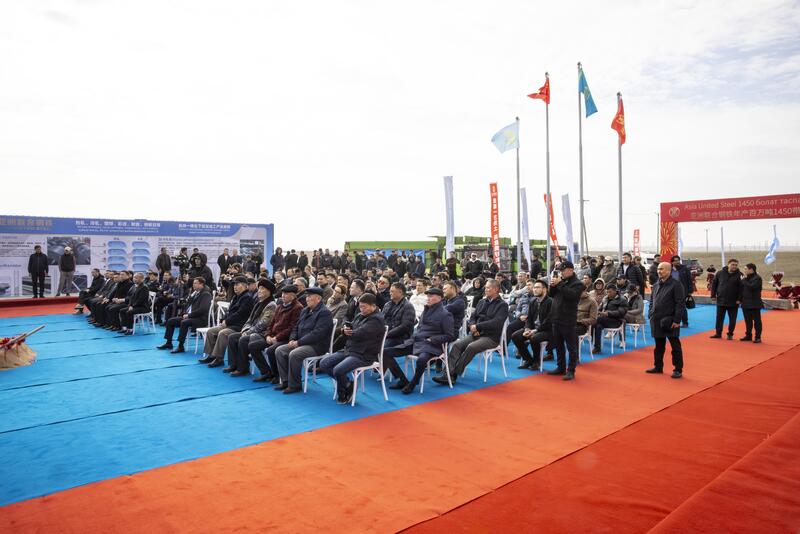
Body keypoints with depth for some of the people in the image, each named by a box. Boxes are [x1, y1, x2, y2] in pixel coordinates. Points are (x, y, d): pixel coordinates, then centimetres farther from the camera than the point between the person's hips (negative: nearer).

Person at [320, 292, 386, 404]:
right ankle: (348, 384, 10)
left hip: (363, 355, -9)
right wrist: (346, 331, -13)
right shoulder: (360, 316, 14)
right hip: (349, 349, 9)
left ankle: (342, 394, 5)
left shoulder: (377, 320, -14)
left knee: (338, 370, -27)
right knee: (323, 364, 1)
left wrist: (348, 332, 0)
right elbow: (351, 330, 13)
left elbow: (359, 334, -22)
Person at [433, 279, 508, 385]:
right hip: (476, 333, 6)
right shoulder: (482, 302, 18)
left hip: (491, 337, -6)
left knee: (471, 347, -31)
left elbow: (496, 322, -16)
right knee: (457, 345, -18)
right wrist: (472, 326, -8)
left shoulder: (502, 305, -3)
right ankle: (448, 373, -27)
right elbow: (473, 317, 16)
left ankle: (454, 374, -24)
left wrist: (477, 326, -16)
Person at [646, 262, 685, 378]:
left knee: (675, 346, 2)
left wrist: (677, 320, -17)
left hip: (670, 321, -7)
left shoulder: (676, 284, -9)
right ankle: (658, 366, 26)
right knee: (659, 345, 15)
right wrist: (650, 315, 12)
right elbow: (651, 301, 20)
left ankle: (678, 370, 9)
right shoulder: (656, 284, 12)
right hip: (657, 321, 7)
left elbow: (681, 303, -13)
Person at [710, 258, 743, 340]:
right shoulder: (720, 273, 0)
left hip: (733, 302, -2)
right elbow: (714, 284, 6)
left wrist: (739, 299, -13)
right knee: (719, 318, 9)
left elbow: (741, 288, -8)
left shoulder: (739, 275, -6)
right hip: (721, 300, 2)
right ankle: (718, 333, 20)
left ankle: (730, 334, 18)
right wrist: (713, 295, 2)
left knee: (732, 319, 5)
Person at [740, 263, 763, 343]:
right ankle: (748, 335, 23)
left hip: (754, 303, -7)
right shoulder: (745, 278, 13)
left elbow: (751, 287, -24)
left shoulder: (757, 278, -10)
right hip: (745, 303, 7)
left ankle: (758, 337, 4)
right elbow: (741, 288, 16)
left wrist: (745, 280, -15)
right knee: (748, 321, 14)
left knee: (756, 320, 0)